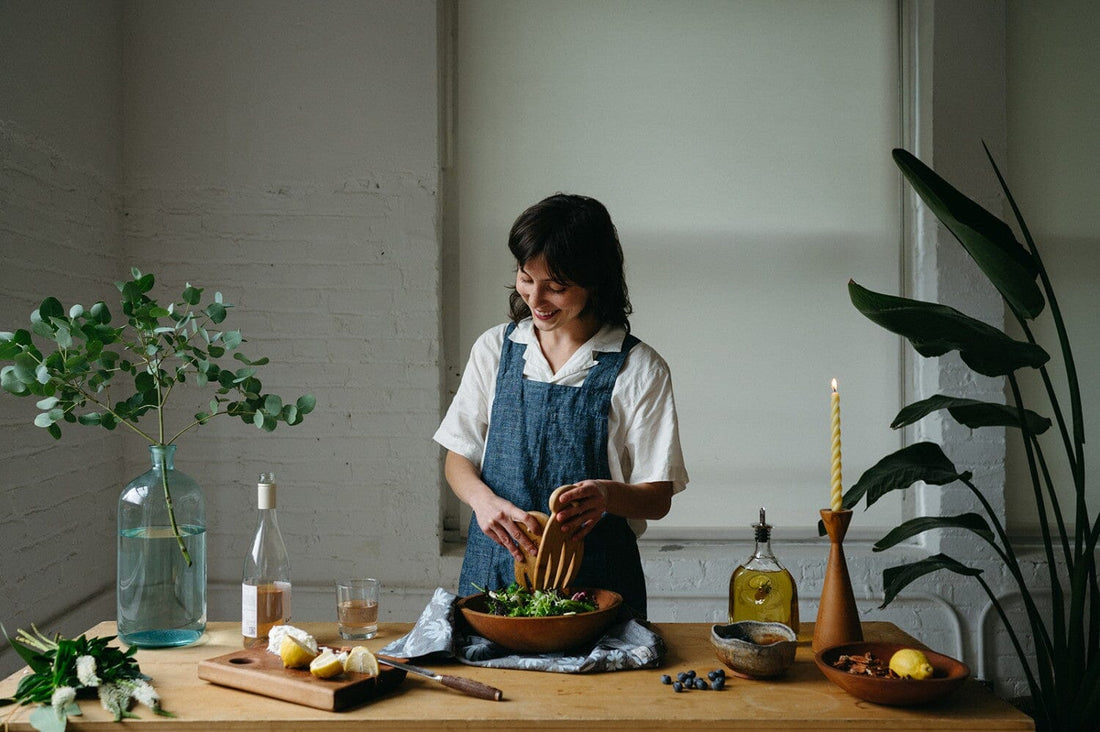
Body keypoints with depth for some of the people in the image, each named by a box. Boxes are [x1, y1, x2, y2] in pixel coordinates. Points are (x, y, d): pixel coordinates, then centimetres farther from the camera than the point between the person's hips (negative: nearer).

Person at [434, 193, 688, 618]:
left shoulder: (639, 369, -5)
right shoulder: (494, 349, 5)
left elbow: (658, 498, -3)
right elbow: (458, 457, 7)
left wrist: (607, 494, -25)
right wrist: (483, 499, -14)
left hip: (594, 577, -2)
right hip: (495, 565, 2)